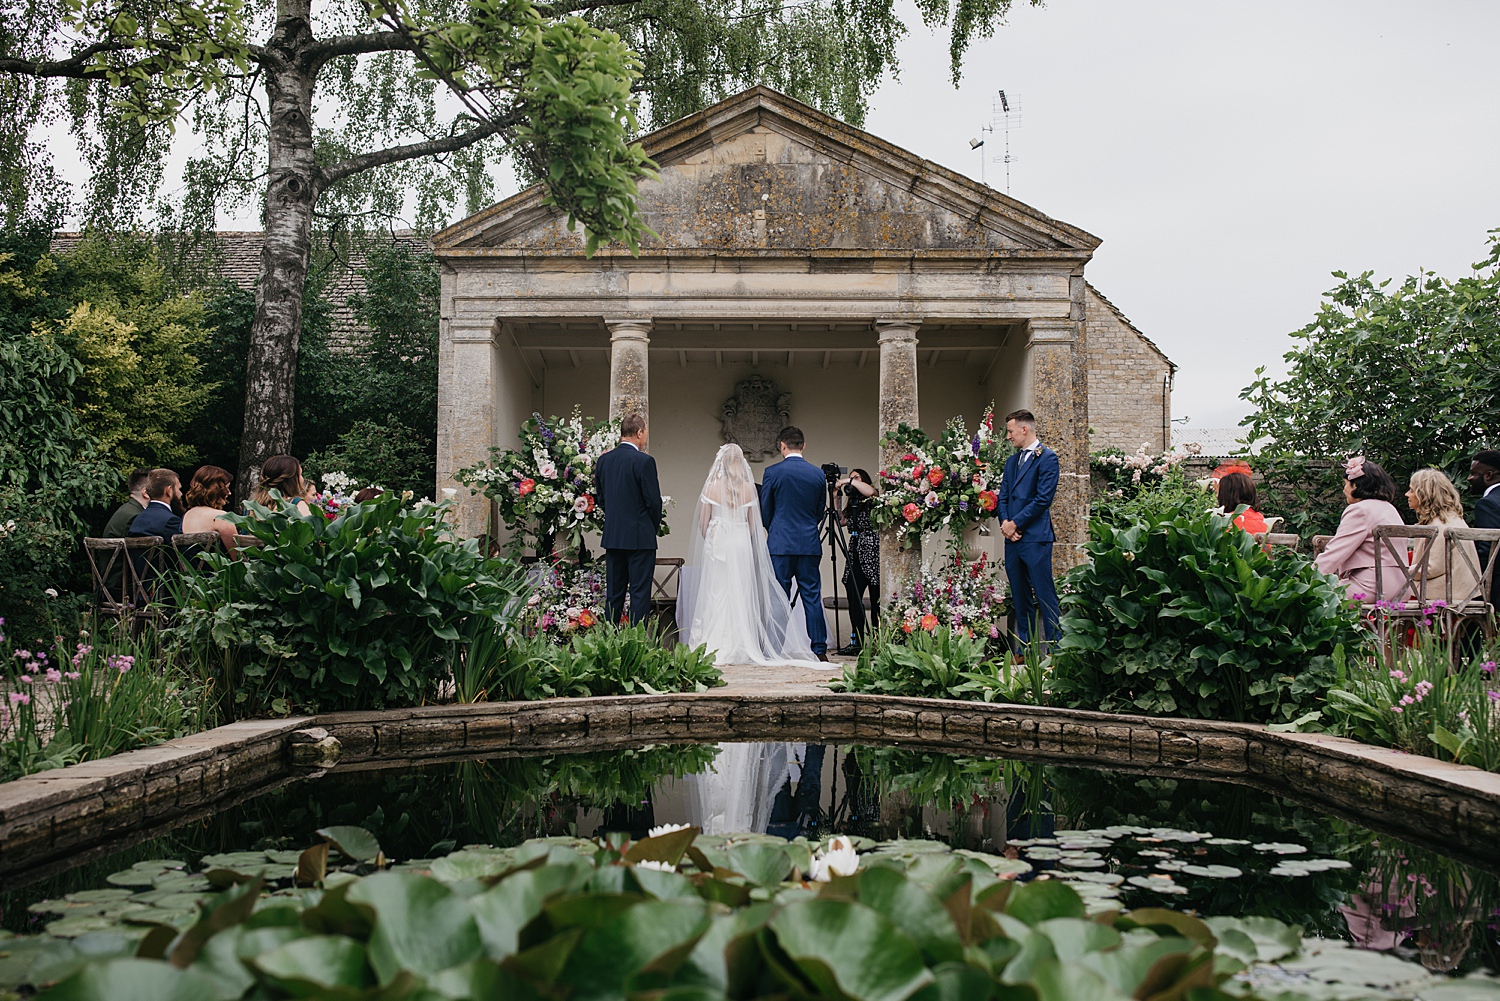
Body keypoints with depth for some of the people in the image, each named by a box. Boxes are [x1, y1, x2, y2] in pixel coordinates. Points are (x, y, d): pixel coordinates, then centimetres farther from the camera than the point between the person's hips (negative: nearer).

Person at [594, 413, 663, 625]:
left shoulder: (603, 460, 6)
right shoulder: (644, 461, -13)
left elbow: (601, 498, 11)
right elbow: (653, 501, -12)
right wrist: (654, 526, 5)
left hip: (612, 536, 6)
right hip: (640, 537, -6)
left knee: (613, 593, 11)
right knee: (640, 593, -1)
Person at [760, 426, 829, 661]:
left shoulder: (772, 473, -6)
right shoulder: (818, 474, 4)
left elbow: (764, 511, 2)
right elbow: (820, 510, 12)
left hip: (780, 543, -3)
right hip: (810, 544, 3)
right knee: (812, 596, 5)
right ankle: (819, 649, 6)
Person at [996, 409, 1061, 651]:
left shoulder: (1047, 458, -5)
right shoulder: (1012, 461, 19)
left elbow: (1043, 499, -12)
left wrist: (1015, 523, -11)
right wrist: (1004, 521, -3)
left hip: (1035, 538, -7)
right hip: (1013, 539, 8)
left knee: (1045, 595, -7)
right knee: (1020, 598, 10)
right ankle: (1025, 648, 16)